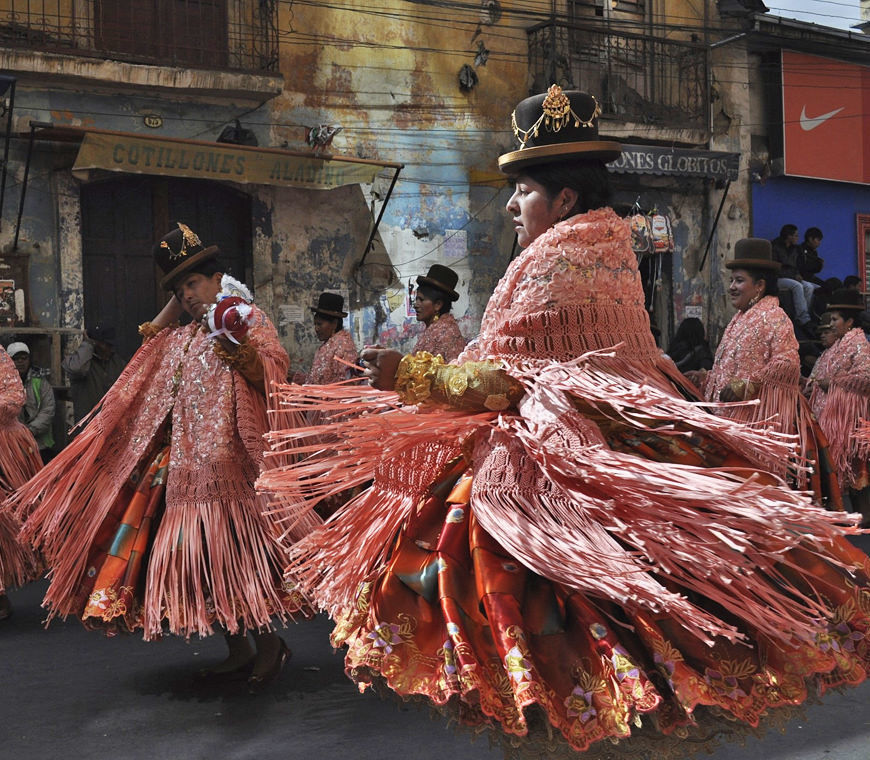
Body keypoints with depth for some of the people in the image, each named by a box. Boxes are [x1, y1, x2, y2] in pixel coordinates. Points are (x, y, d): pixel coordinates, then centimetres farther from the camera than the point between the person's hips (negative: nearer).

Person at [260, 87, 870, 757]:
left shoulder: (554, 266, -15)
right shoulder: (610, 252, 13)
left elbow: (502, 383, -19)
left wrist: (413, 374, -13)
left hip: (554, 462, -10)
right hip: (624, 438, 10)